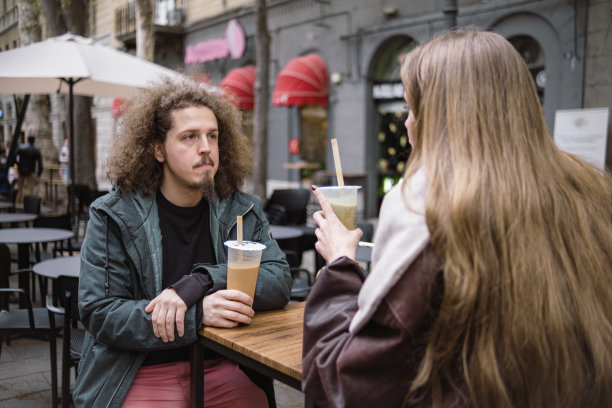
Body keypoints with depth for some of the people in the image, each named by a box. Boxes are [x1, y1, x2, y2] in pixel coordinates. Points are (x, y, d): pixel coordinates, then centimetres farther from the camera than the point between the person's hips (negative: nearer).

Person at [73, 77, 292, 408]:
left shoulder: (240, 210, 4)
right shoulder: (114, 215, -3)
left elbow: (279, 282, -6)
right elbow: (98, 313, -10)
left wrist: (198, 284, -22)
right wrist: (198, 313, -24)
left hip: (222, 369, 3)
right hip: (142, 375, -2)